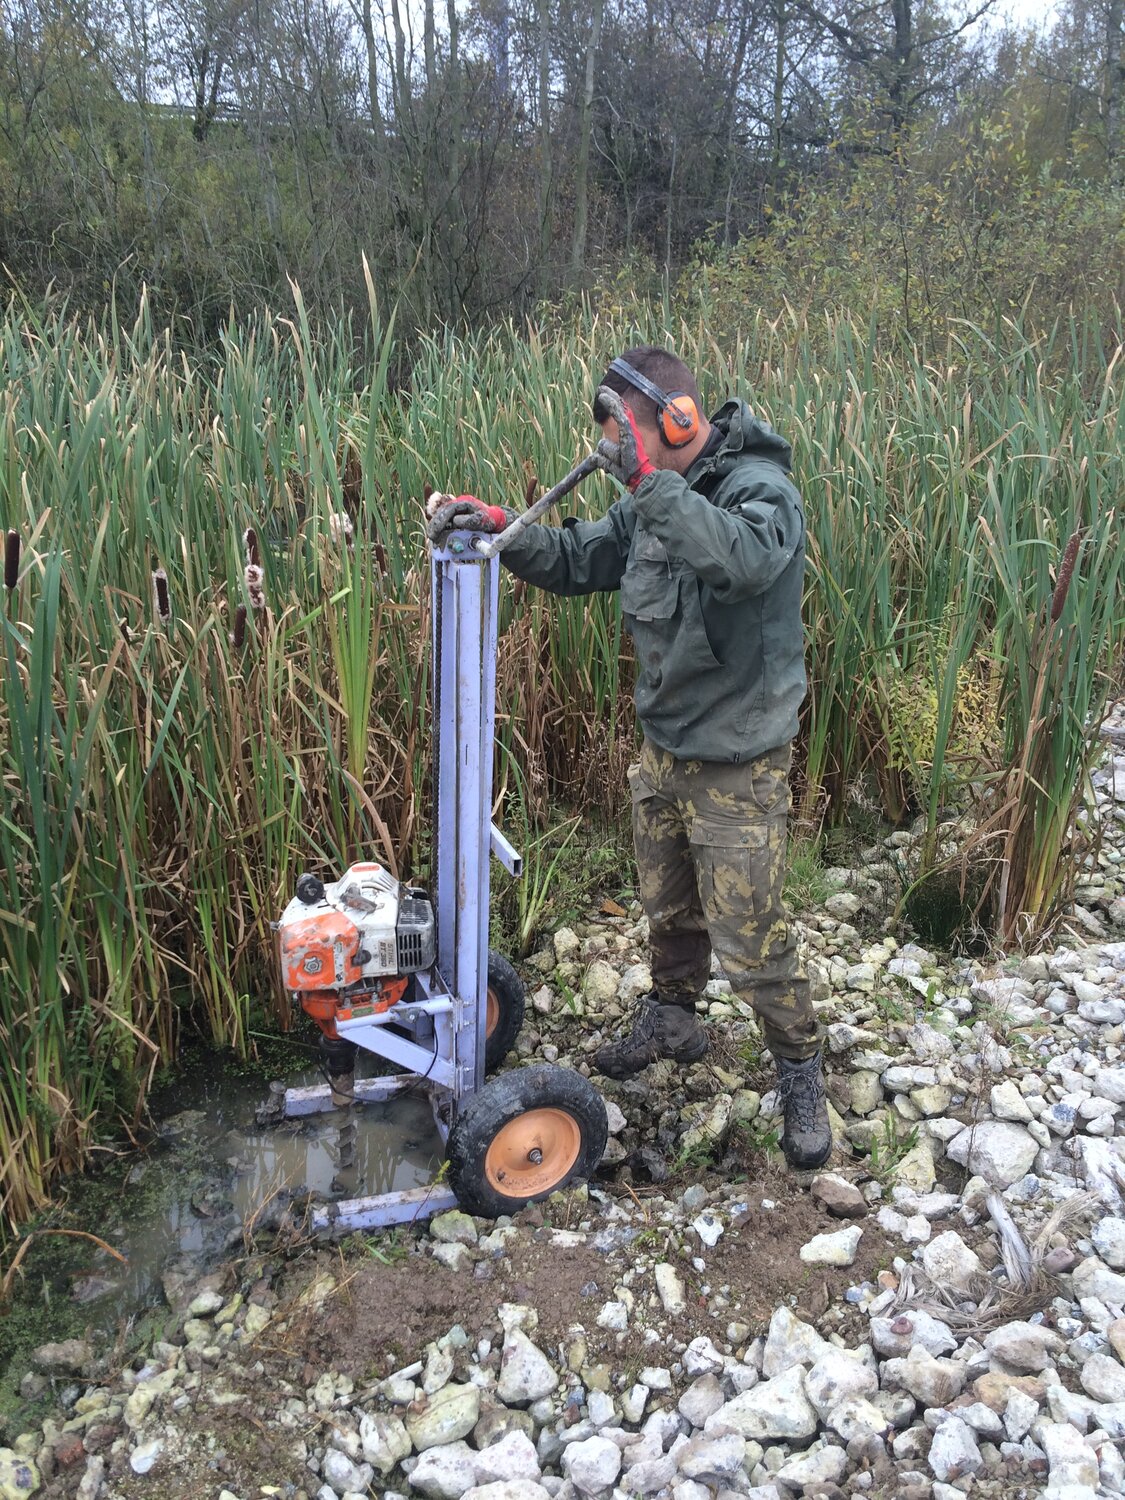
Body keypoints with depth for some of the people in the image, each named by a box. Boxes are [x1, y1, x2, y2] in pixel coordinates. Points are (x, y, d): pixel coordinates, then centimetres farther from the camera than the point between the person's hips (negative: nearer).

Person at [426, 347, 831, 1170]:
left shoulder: (762, 489, -20)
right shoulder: (655, 499, 4)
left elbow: (741, 561, -43)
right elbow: (579, 559, 12)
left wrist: (651, 477, -41)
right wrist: (502, 526, -4)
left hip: (737, 764, -7)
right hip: (663, 747, 8)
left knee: (749, 938, 2)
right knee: (668, 906, 24)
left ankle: (800, 1070, 25)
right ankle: (673, 1018, 48)